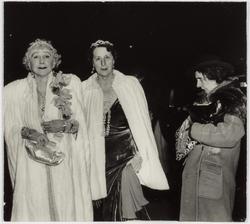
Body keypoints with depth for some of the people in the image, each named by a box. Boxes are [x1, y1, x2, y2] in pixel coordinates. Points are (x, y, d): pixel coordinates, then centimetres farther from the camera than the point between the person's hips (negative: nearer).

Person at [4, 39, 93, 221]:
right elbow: (11, 128, 8)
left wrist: (65, 125, -14)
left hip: (64, 160, 0)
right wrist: (28, 132, -12)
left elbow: (79, 122, 6)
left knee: (66, 208, 2)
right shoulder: (14, 90, 4)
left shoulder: (71, 83, 2)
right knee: (34, 208, 2)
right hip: (32, 164, 0)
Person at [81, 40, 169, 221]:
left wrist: (140, 154, -8)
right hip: (101, 158, 2)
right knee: (108, 209, 10)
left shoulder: (131, 84, 0)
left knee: (128, 207, -14)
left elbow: (142, 121, -1)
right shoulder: (85, 89, 4)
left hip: (128, 155, -2)